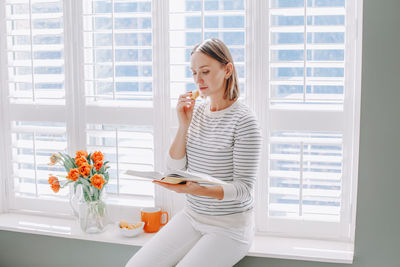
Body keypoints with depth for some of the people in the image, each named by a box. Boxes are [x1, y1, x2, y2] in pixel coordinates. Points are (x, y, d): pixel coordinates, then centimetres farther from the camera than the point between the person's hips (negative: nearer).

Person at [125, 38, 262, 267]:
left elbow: (244, 187, -16)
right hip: (192, 216, 6)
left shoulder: (244, 120, -15)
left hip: (230, 226, -5)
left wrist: (200, 190, -32)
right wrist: (184, 125, -10)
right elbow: (175, 167, 3)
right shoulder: (196, 111, 4)